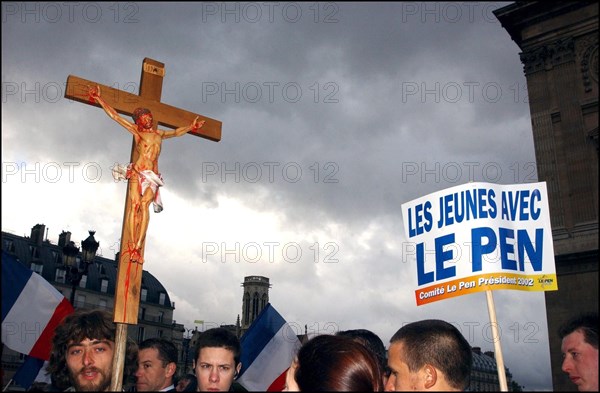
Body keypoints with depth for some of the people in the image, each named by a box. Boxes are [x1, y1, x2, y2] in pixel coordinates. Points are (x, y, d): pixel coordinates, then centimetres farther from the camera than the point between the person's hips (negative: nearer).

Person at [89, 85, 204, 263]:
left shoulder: (159, 133, 26)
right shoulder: (136, 131, 17)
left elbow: (176, 132, 44)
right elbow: (114, 115, 17)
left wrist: (190, 127, 46)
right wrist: (99, 98, 16)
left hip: (153, 176, 2)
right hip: (137, 172, -2)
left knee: (144, 204, -20)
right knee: (135, 204, -18)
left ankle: (138, 246, -29)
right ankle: (132, 245, -25)